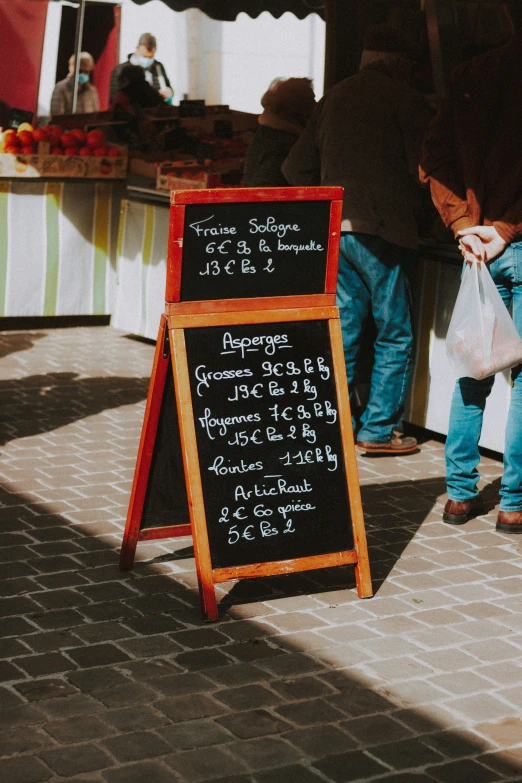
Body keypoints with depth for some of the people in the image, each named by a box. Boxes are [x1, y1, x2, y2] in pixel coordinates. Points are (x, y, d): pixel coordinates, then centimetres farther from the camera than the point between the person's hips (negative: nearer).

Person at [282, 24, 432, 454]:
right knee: (395, 335, 4)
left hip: (333, 231, 6)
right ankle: (379, 429, 5)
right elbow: (423, 169, -11)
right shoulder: (407, 99, -4)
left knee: (342, 332, 12)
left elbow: (296, 169, 15)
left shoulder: (335, 96, 14)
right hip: (380, 232, -6)